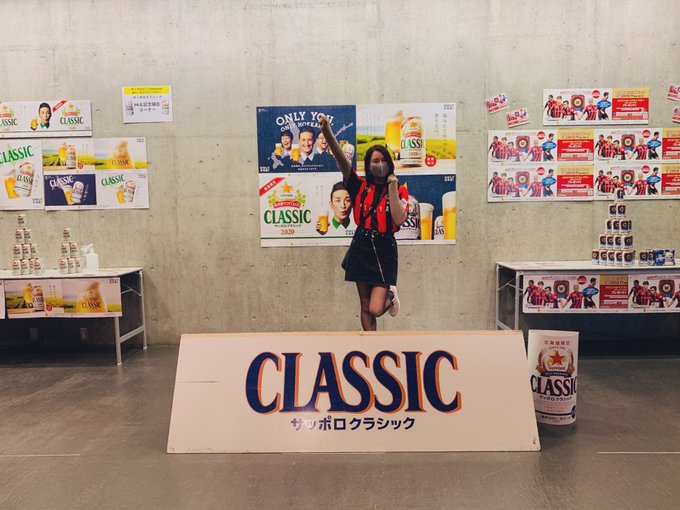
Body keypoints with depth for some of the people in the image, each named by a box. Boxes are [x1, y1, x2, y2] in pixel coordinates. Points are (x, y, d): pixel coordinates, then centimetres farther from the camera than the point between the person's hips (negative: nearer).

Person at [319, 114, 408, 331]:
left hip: (384, 250, -2)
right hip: (361, 247, 2)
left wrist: (391, 186, -14)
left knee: (375, 309, -8)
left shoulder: (399, 189, 0)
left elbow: (399, 219, -16)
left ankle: (391, 295, 27)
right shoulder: (360, 186, 2)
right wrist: (327, 132, -25)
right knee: (365, 307, 9)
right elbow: (342, 160, -12)